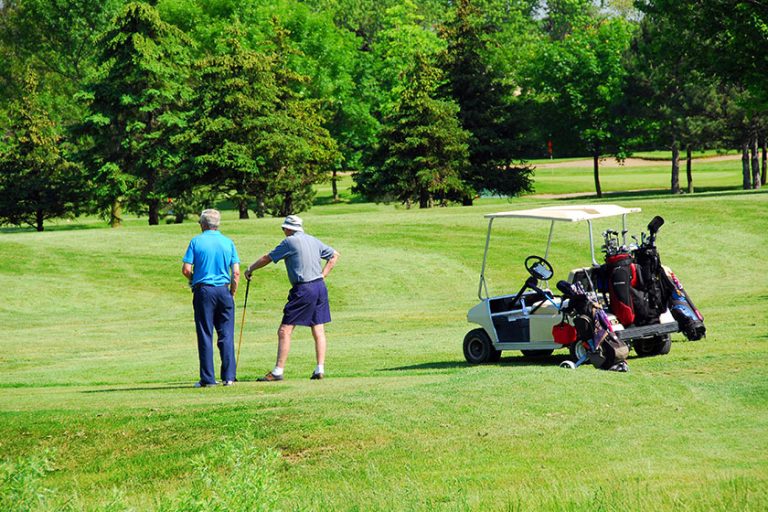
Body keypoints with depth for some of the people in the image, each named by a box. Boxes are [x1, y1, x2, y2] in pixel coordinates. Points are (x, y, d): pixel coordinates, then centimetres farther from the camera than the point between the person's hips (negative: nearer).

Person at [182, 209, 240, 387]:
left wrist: (192, 280, 15)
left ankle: (208, 378, 2)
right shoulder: (228, 242, 5)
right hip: (223, 290, 1)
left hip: (203, 291, -1)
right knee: (226, 335, 4)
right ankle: (229, 377, -1)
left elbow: (186, 269, -5)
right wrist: (232, 294, 10)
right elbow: (236, 273, 0)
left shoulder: (197, 241, -1)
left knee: (205, 336, 3)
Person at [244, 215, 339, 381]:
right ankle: (320, 369, 6)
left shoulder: (290, 242, -6)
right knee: (318, 331, 9)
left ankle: (278, 371, -7)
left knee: (285, 331, -5)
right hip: (320, 286, 7)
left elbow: (267, 258, 1)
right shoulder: (313, 240, 13)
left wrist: (250, 269, 15)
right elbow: (334, 255, 23)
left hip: (303, 290, -7)